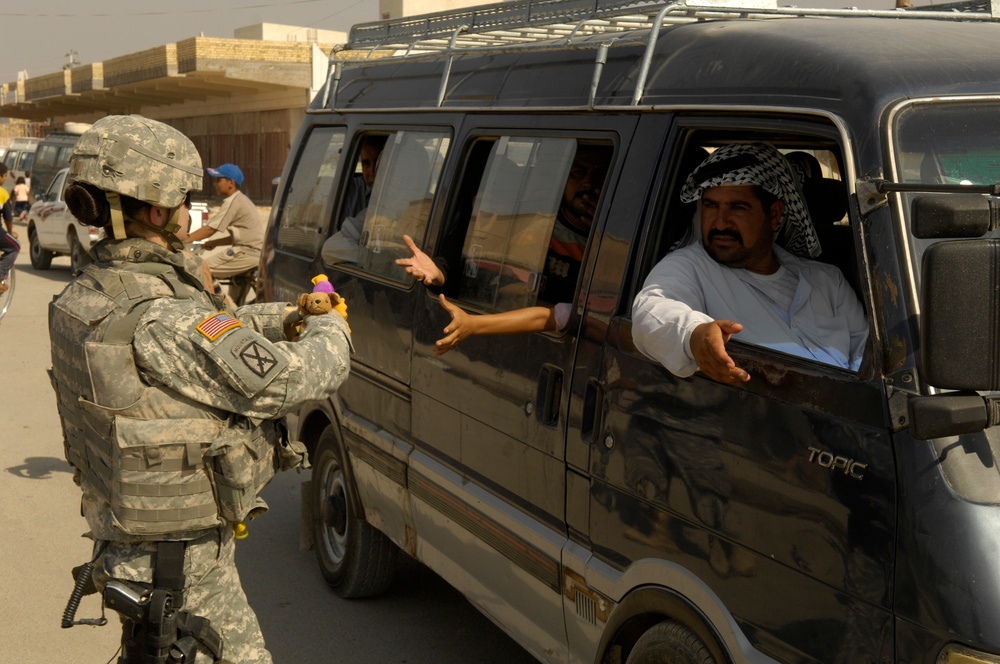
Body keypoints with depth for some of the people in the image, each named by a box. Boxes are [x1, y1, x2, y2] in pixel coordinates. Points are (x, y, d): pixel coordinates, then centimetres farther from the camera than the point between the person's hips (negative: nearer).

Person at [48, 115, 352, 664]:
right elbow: (289, 382, -25)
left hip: (125, 541, 9)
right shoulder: (162, 322, -29)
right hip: (184, 566, -9)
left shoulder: (84, 300, 2)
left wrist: (288, 317, 6)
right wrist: (332, 330, -6)